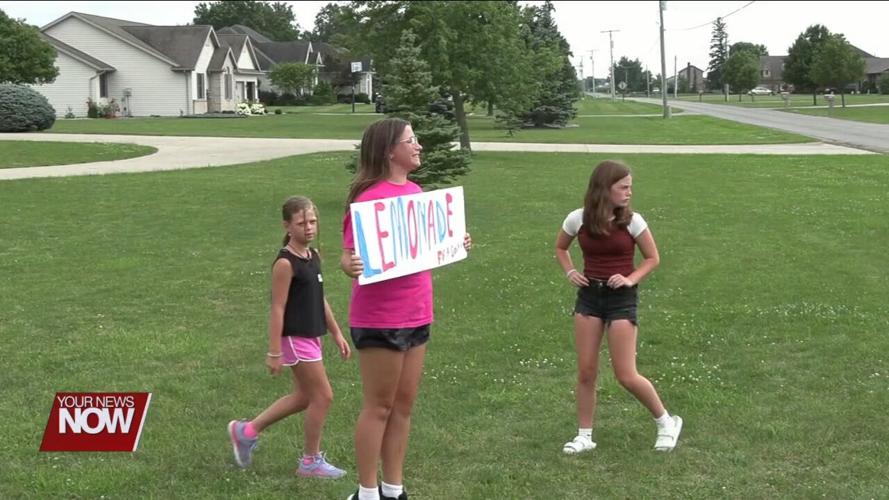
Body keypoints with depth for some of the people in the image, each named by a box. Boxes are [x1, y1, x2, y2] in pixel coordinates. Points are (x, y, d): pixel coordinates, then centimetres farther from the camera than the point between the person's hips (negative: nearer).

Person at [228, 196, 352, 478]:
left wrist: (337, 333, 17)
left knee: (304, 397, 17)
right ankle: (311, 462, 13)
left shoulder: (313, 256, 8)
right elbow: (277, 309, -17)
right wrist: (274, 351, -18)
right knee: (323, 396, -2)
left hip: (311, 336, 9)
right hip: (295, 338, -9)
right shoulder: (286, 263, -17)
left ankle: (247, 431, 29)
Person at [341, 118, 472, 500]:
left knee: (404, 405, 14)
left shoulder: (415, 193, 9)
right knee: (379, 406, 2)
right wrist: (350, 266, -40)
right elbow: (350, 254, -19)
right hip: (379, 320, -8)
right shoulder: (369, 198, -16)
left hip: (416, 315, 8)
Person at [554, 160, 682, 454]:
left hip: (621, 298, -3)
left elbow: (653, 258, 2)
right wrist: (570, 273, -1)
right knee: (586, 371, 4)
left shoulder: (631, 220, -9)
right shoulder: (578, 219, -4)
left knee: (626, 376, -4)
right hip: (588, 296, 3)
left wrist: (631, 279, -13)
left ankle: (666, 422, 17)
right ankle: (585, 435, 17)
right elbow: (560, 248, 15)